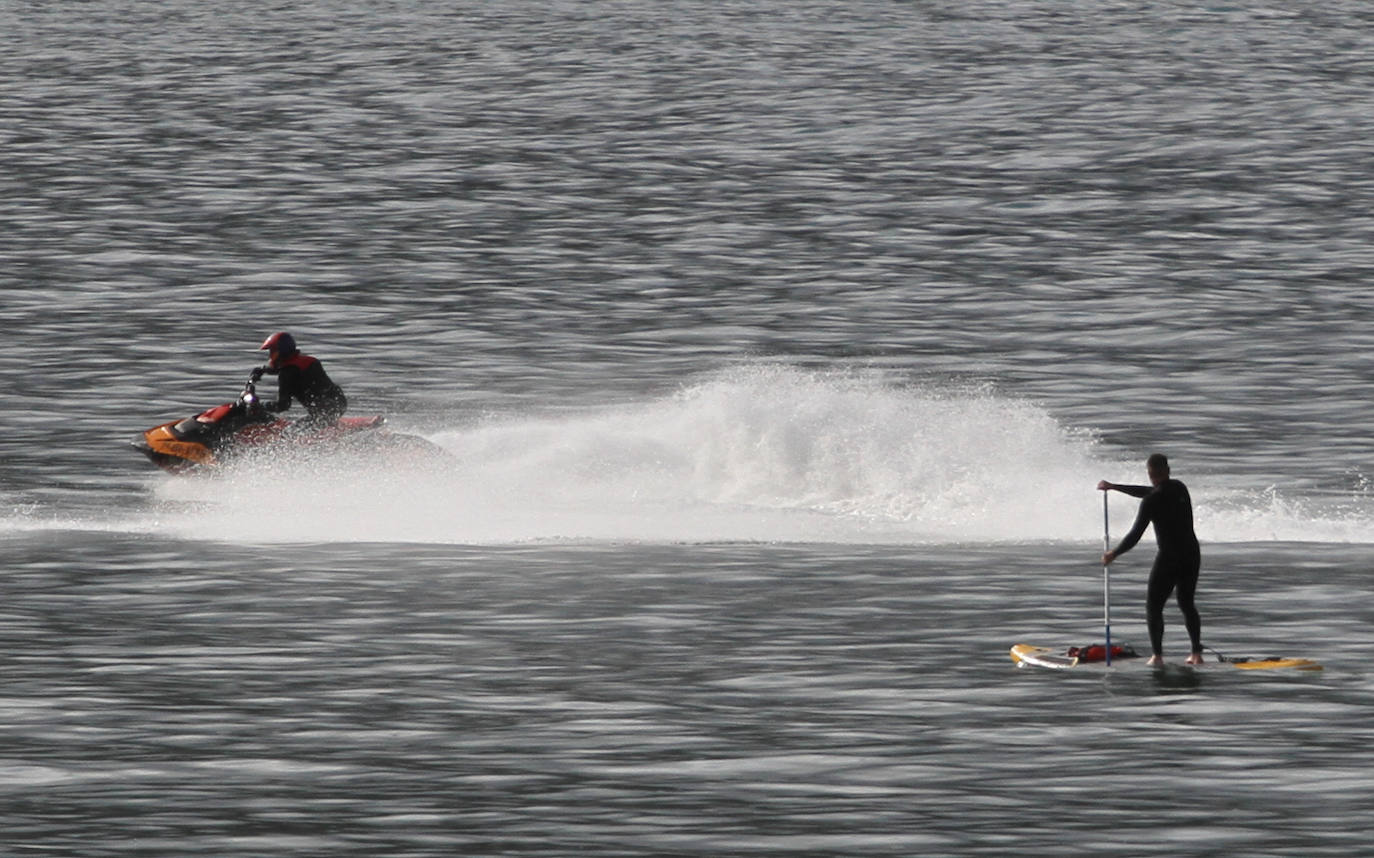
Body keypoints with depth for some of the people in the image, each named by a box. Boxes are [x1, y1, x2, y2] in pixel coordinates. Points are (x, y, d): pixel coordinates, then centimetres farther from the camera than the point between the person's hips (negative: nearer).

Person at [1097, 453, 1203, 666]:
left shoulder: (1152, 501, -14)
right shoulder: (1180, 488, 8)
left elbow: (1135, 535, -13)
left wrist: (1113, 554, 2)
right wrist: (1114, 487, 27)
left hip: (1169, 558, -6)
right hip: (1192, 555, 6)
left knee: (1154, 607, 5)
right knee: (1187, 604, 19)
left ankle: (1157, 655, -5)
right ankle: (1197, 653, 12)